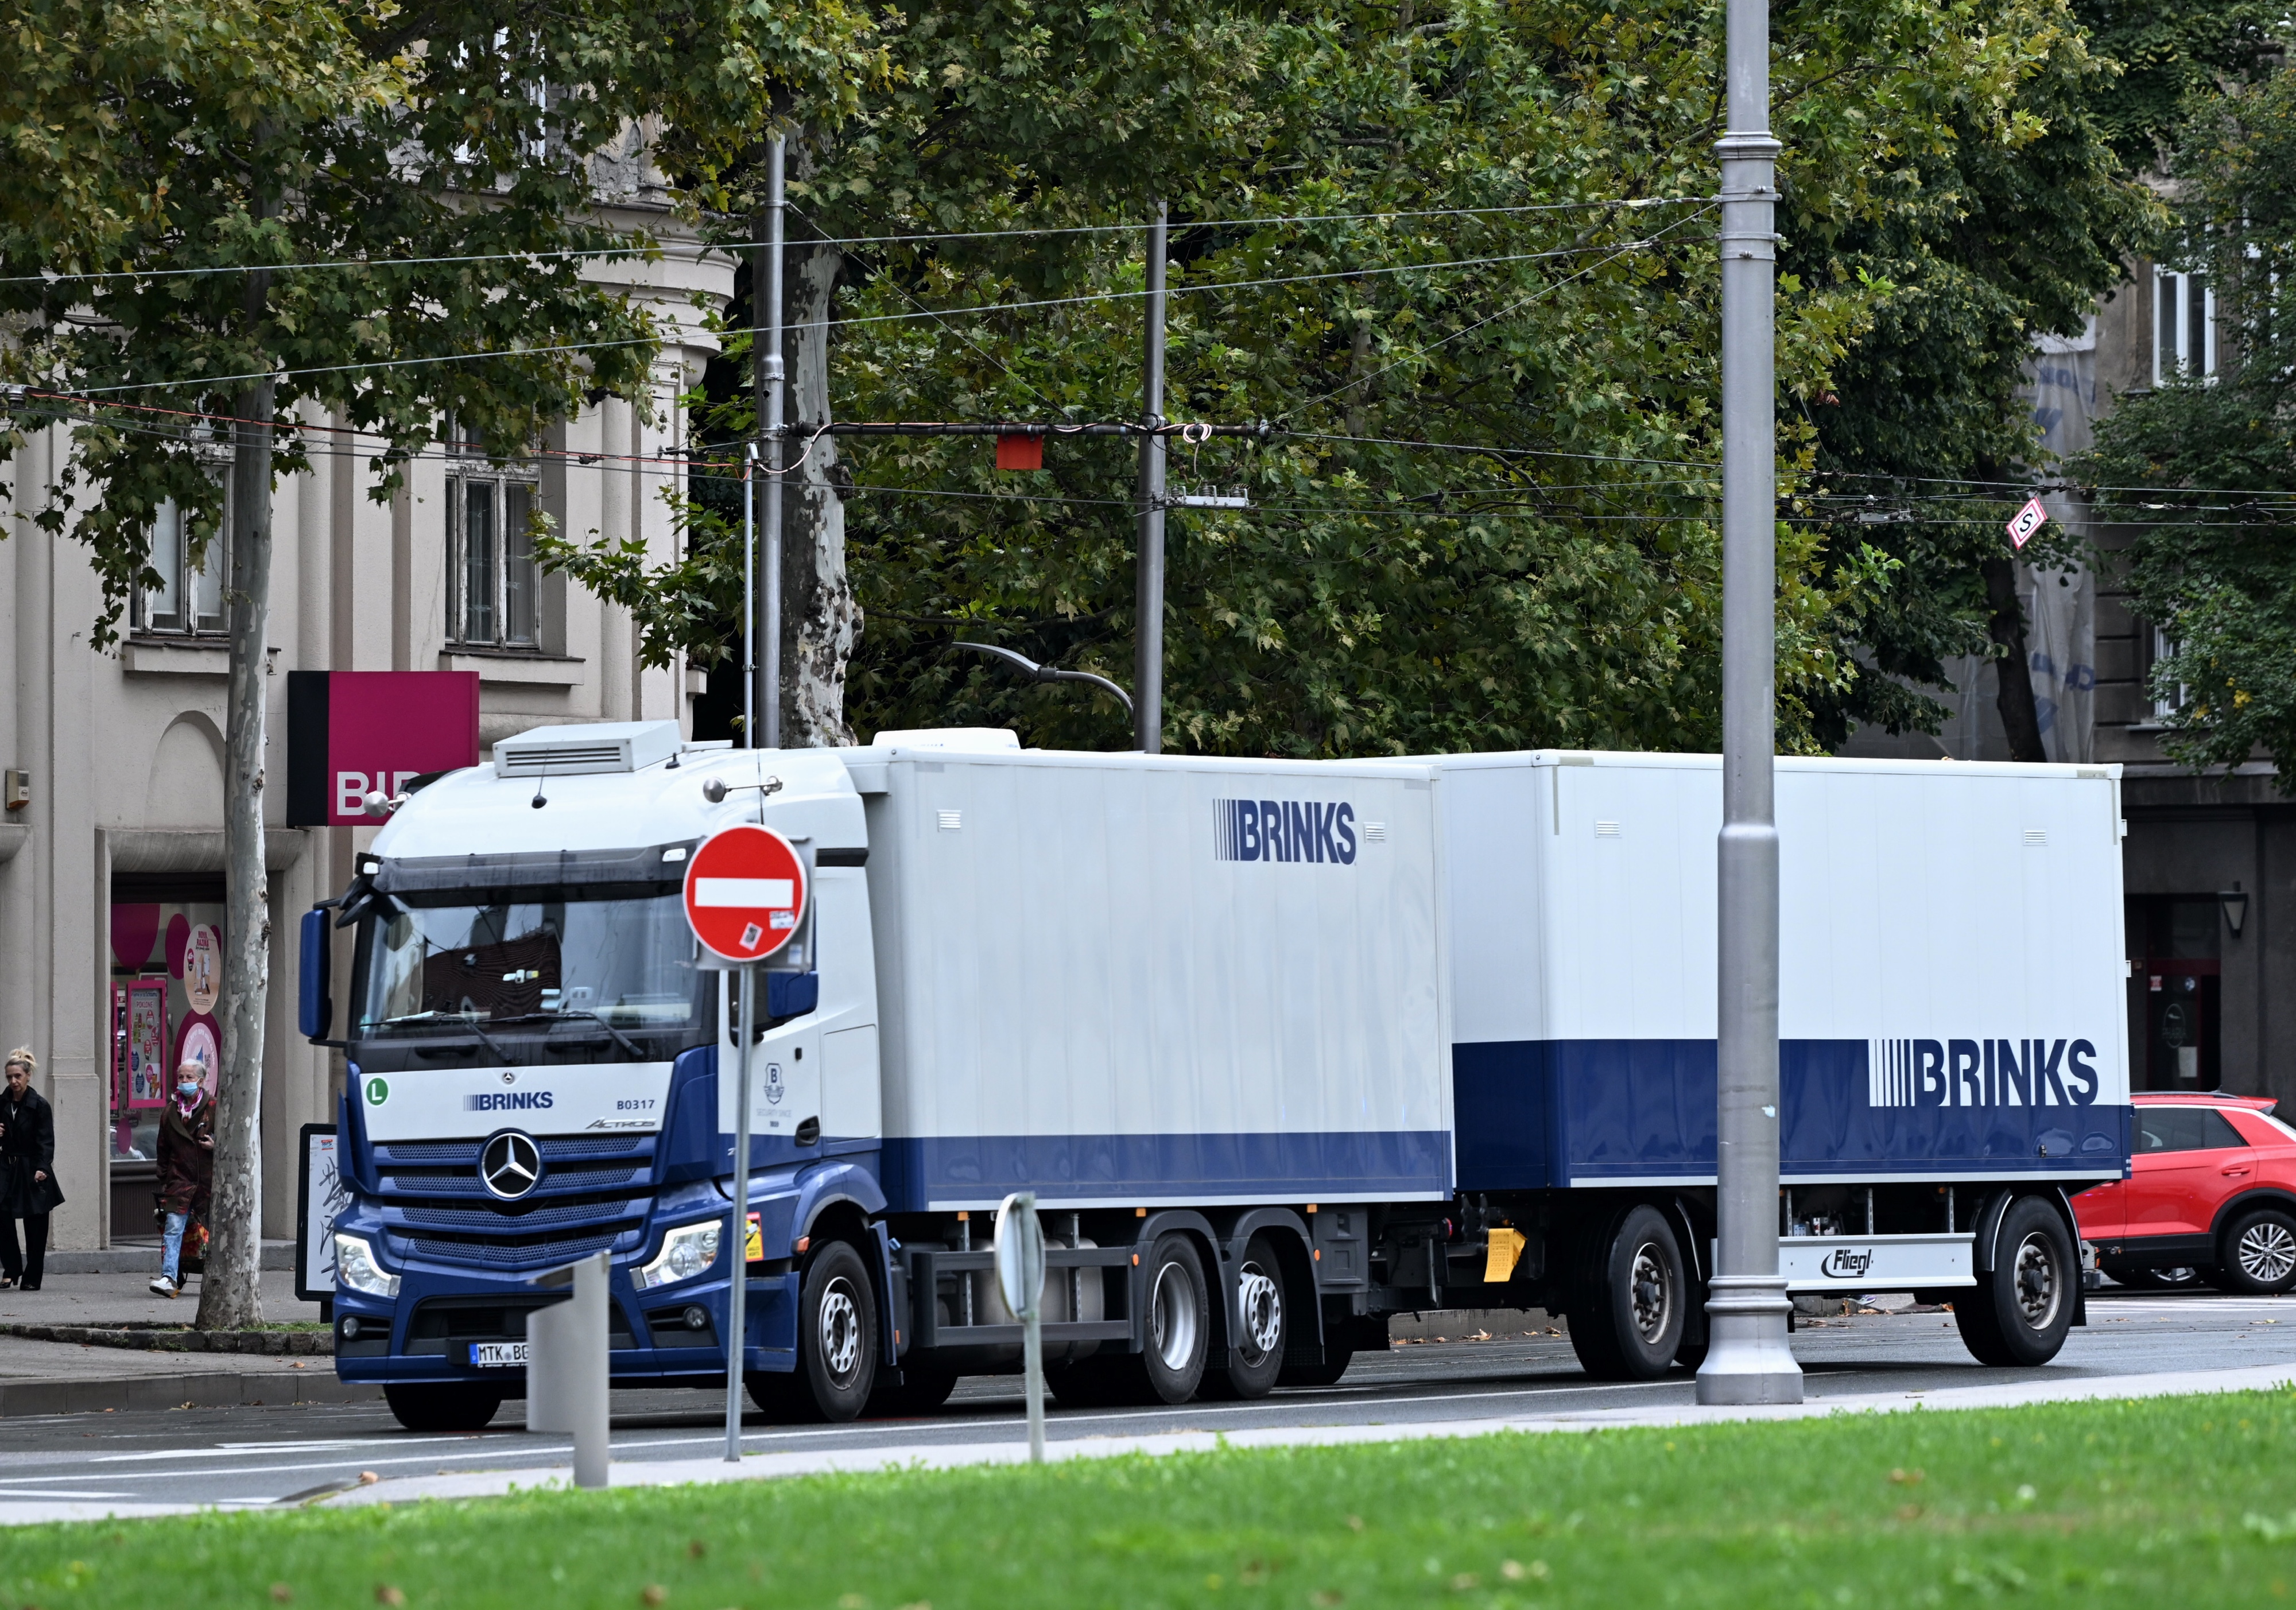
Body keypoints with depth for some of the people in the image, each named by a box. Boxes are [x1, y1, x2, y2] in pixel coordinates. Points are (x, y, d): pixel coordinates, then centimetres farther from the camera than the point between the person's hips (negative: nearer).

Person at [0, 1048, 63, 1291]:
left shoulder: (40, 1105, -6)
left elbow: (46, 1142, -10)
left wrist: (42, 1168, -23)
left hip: (33, 1171, -4)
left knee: (35, 1227, 1)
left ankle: (32, 1278, 9)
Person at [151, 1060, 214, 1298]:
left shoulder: (214, 1109, 1)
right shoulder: (170, 1112, 11)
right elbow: (164, 1150, 17)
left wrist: (216, 1146, -14)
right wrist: (164, 1181, 14)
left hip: (210, 1180, -2)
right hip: (180, 1180, 2)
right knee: (173, 1228, -13)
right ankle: (169, 1278, -21)